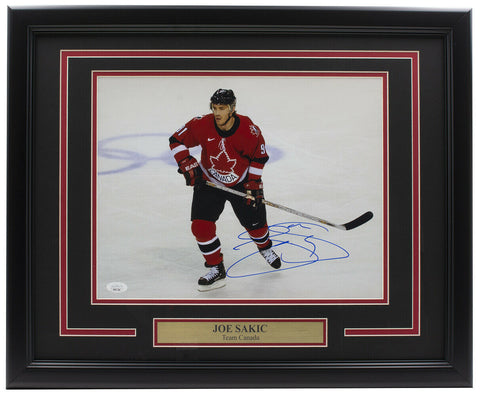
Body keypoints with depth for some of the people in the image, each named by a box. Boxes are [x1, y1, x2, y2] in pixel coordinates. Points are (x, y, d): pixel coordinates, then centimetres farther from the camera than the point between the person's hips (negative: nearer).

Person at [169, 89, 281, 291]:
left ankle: (265, 248, 45)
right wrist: (188, 165, -17)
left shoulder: (249, 129, -21)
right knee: (201, 225, -12)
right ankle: (216, 270, 4)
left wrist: (254, 184, -10)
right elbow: (177, 140, -8)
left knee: (254, 222, 8)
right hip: (208, 182, 1)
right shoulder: (202, 125, -21)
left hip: (241, 183, 0)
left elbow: (259, 157, -7)